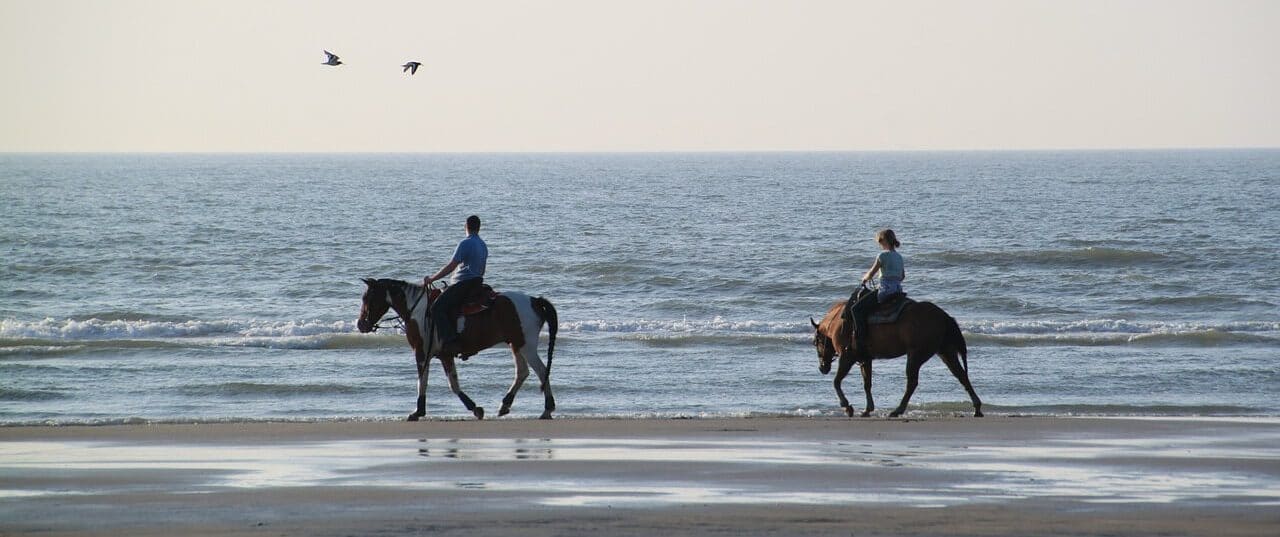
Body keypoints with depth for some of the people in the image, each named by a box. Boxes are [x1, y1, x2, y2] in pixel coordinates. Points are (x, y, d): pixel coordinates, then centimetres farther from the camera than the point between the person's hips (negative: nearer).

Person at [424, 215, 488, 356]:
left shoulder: (466, 244, -13)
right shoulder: (483, 245, 15)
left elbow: (451, 266, -17)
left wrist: (432, 279, -10)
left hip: (462, 284, -10)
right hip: (477, 283, 10)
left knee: (437, 308, -16)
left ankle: (449, 342, -30)